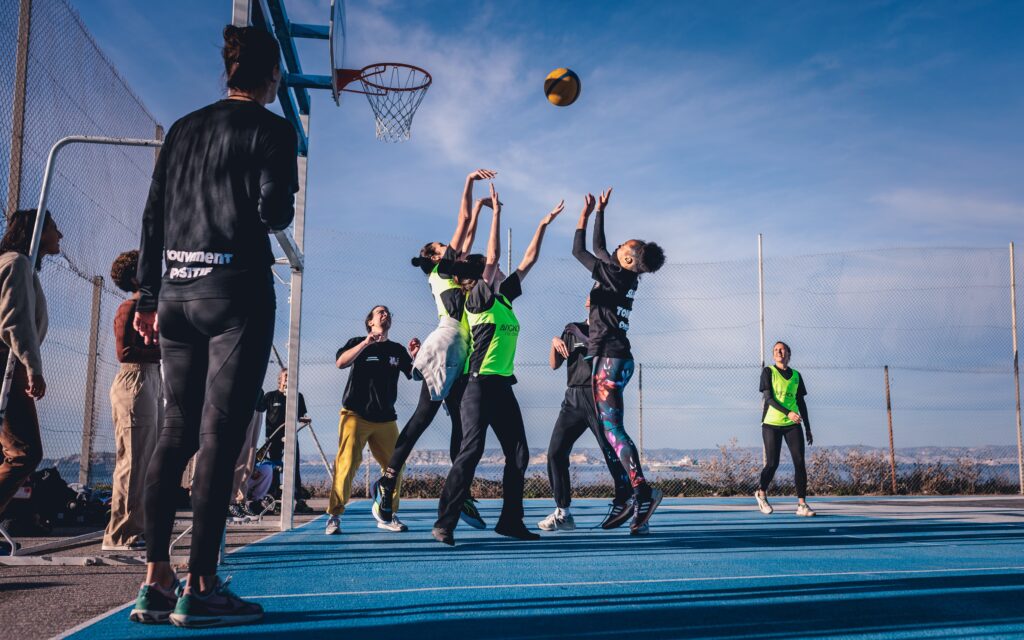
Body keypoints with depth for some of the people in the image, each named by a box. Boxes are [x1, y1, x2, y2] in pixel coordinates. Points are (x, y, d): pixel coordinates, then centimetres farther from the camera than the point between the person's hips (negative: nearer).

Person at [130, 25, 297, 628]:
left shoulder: (184, 128, 16)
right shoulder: (272, 129, -1)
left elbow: (153, 217, 13)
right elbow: (275, 212, -13)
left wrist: (150, 297, 17)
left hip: (177, 290, 6)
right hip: (236, 290, -6)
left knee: (176, 431, 8)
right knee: (219, 435, -5)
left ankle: (156, 582, 9)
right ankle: (200, 589, -3)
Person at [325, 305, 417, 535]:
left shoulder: (397, 350, 15)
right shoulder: (357, 343, 6)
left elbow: (415, 374, 10)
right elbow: (340, 362, -12)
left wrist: (415, 356, -9)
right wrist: (366, 342, -21)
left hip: (386, 419, 4)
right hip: (355, 415, -4)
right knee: (347, 465, -15)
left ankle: (387, 515, 12)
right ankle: (334, 516, -10)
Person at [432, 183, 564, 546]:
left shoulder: (504, 297, 16)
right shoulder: (476, 299, -5)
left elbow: (529, 260, 21)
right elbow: (492, 258, -14)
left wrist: (543, 225, 22)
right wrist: (496, 213, -9)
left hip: (503, 386, 8)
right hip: (480, 385, -8)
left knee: (518, 454, 8)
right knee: (471, 451, -13)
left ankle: (510, 521, 17)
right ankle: (444, 524, -10)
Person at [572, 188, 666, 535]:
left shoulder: (615, 275, -13)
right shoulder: (623, 277, 10)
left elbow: (578, 250, -2)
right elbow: (599, 247, 27)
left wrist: (585, 215, 8)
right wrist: (600, 211, 30)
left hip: (609, 359, -9)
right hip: (616, 358, 9)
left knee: (612, 429, -15)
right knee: (609, 429, 9)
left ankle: (643, 491, -22)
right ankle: (628, 495, 10)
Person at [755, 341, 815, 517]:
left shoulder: (796, 375, 13)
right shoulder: (768, 372, 1)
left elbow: (801, 403, 16)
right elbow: (768, 398, -9)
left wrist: (808, 428, 13)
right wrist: (788, 413, -23)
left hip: (793, 425, 3)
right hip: (772, 424, -3)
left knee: (800, 461, -8)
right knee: (772, 463, -3)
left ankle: (802, 504, -5)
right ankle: (761, 493, 24)